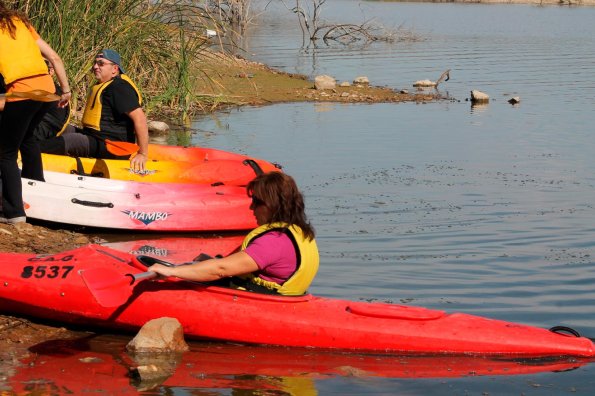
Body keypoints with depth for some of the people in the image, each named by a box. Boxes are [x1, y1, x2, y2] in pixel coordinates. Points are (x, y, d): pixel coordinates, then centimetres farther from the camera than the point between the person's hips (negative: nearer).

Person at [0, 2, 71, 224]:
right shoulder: (21, 23, 20)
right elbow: (54, 58, 17)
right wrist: (66, 90, 23)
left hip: (21, 93, -6)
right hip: (47, 88, 6)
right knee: (26, 136, 33)